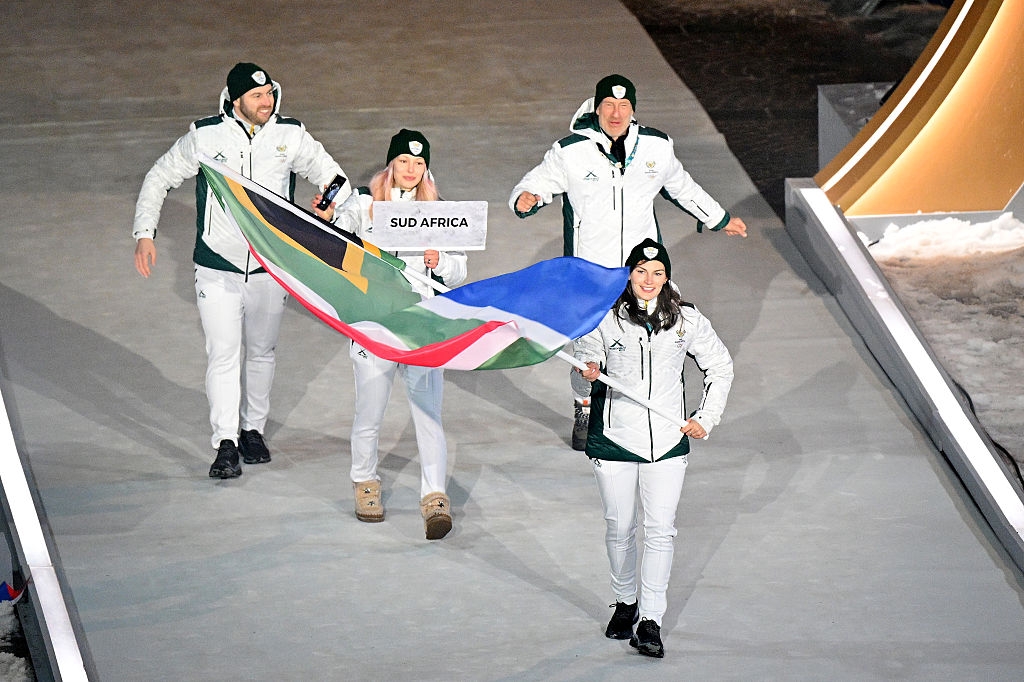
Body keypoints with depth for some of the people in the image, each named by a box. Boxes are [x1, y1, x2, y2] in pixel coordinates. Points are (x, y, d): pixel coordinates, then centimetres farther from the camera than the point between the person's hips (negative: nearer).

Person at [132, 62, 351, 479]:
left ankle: (253, 429, 30)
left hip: (271, 269, 3)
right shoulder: (206, 137, -6)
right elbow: (159, 179, 5)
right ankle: (225, 444, -9)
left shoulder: (291, 136, -2)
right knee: (223, 355, -9)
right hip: (217, 269, -2)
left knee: (261, 352, 14)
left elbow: (329, 175, 9)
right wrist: (144, 233, -4)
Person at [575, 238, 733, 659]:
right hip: (614, 437, 0)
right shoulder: (605, 319, -3)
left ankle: (650, 621, -2)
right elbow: (584, 360, 7)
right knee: (619, 526, 8)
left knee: (660, 529, -5)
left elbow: (721, 367, 13)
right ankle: (625, 602, 29)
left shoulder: (686, 320, 0)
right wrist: (587, 372, -18)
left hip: (667, 440, 0)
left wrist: (706, 419, 5)